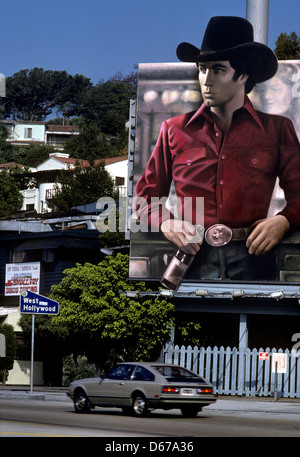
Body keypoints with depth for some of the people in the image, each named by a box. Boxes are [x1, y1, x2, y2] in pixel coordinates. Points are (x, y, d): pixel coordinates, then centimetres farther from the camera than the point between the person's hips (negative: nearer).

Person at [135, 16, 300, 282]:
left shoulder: (277, 130, 15)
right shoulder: (174, 130, 17)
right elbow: (145, 196, 21)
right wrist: (165, 223, 1)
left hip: (253, 262, -1)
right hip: (194, 260, 1)